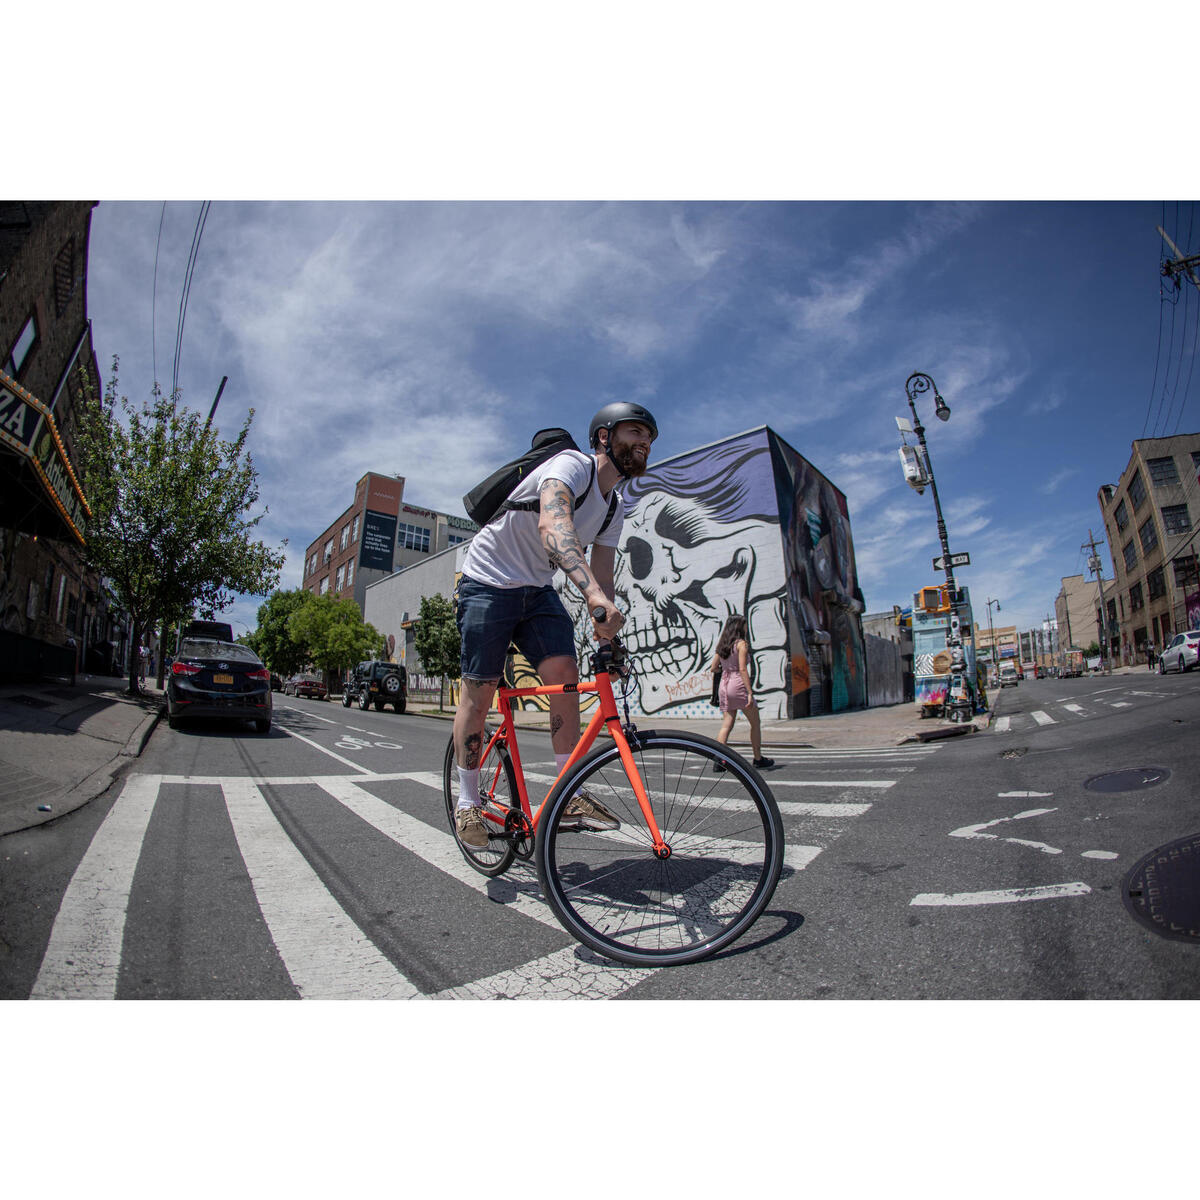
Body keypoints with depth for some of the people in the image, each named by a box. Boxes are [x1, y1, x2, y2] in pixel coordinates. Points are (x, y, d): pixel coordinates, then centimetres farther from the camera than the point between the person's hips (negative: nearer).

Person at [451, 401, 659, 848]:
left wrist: (607, 635, -10)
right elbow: (553, 525, -42)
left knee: (564, 674, -12)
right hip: (488, 582, -6)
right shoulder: (572, 464, -20)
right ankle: (467, 803, 13)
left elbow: (601, 574, 5)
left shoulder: (615, 508, 6)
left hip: (538, 589, 7)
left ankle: (570, 795, -2)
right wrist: (593, 592, -57)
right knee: (479, 692, -3)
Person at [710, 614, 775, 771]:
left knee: (727, 725, 7)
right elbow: (742, 669, -17)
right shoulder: (741, 643, -9)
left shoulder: (721, 645, 10)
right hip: (738, 685, -6)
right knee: (755, 723, 11)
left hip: (724, 685, 6)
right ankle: (758, 760, 20)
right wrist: (750, 693, -17)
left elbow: (714, 667, 10)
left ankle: (718, 761, -2)